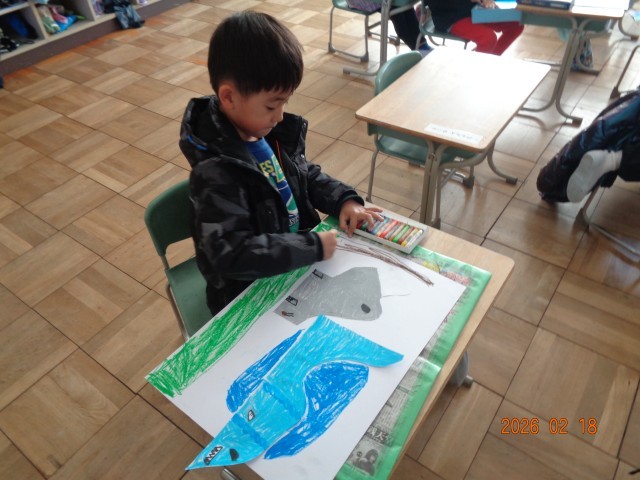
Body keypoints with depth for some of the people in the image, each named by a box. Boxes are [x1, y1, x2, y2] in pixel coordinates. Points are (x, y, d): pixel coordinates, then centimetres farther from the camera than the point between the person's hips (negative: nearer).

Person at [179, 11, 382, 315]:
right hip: (248, 293, -7)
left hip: (296, 259, 7)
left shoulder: (269, 132, -6)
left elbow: (306, 175, 9)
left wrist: (344, 200, -7)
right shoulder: (216, 173, -30)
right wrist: (312, 247, -31)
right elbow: (233, 254, -34)